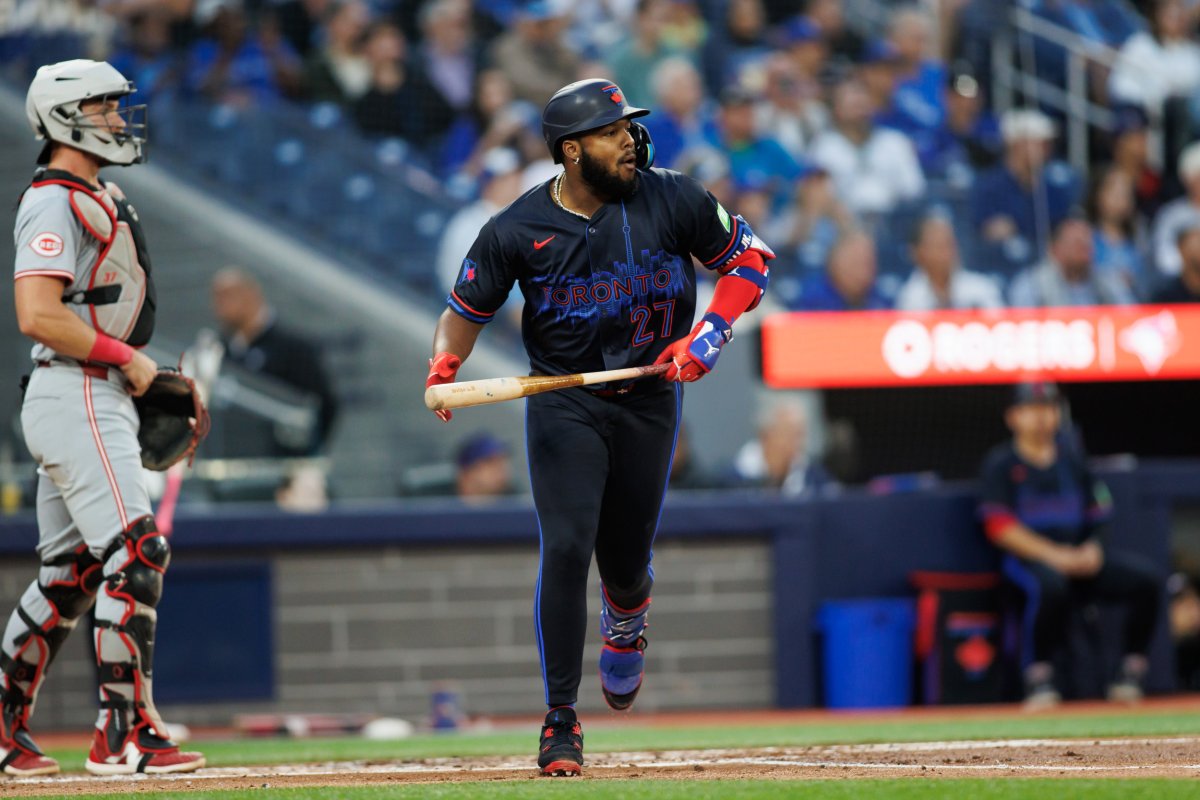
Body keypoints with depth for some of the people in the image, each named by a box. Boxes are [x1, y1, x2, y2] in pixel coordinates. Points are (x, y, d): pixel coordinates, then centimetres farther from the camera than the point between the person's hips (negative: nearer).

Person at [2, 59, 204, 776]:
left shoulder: (100, 198, 19)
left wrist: (148, 374, 13)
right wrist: (126, 357, -16)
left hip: (104, 400, 10)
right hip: (77, 400, -10)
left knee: (71, 570, 12)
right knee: (136, 555, -14)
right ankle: (125, 733, -13)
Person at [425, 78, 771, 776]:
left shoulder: (672, 200, -7)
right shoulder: (517, 231, -8)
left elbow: (750, 258, 2)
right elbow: (468, 307, 3)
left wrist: (707, 336, -11)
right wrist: (444, 366, -17)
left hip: (650, 398, 2)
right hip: (563, 401, -1)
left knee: (626, 559, 8)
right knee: (566, 548, -15)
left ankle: (626, 633, 48)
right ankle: (562, 719, -8)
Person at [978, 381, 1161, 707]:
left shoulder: (1071, 456, 15)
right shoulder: (1001, 463, 1)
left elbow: (1098, 516, 17)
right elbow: (1000, 527, -9)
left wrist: (1092, 549, -6)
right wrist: (1053, 554, -19)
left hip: (1082, 555, 5)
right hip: (1028, 556, -5)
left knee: (1145, 579, -16)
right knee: (1050, 586, -40)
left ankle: (1132, 669, -9)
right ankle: (1038, 677, -28)